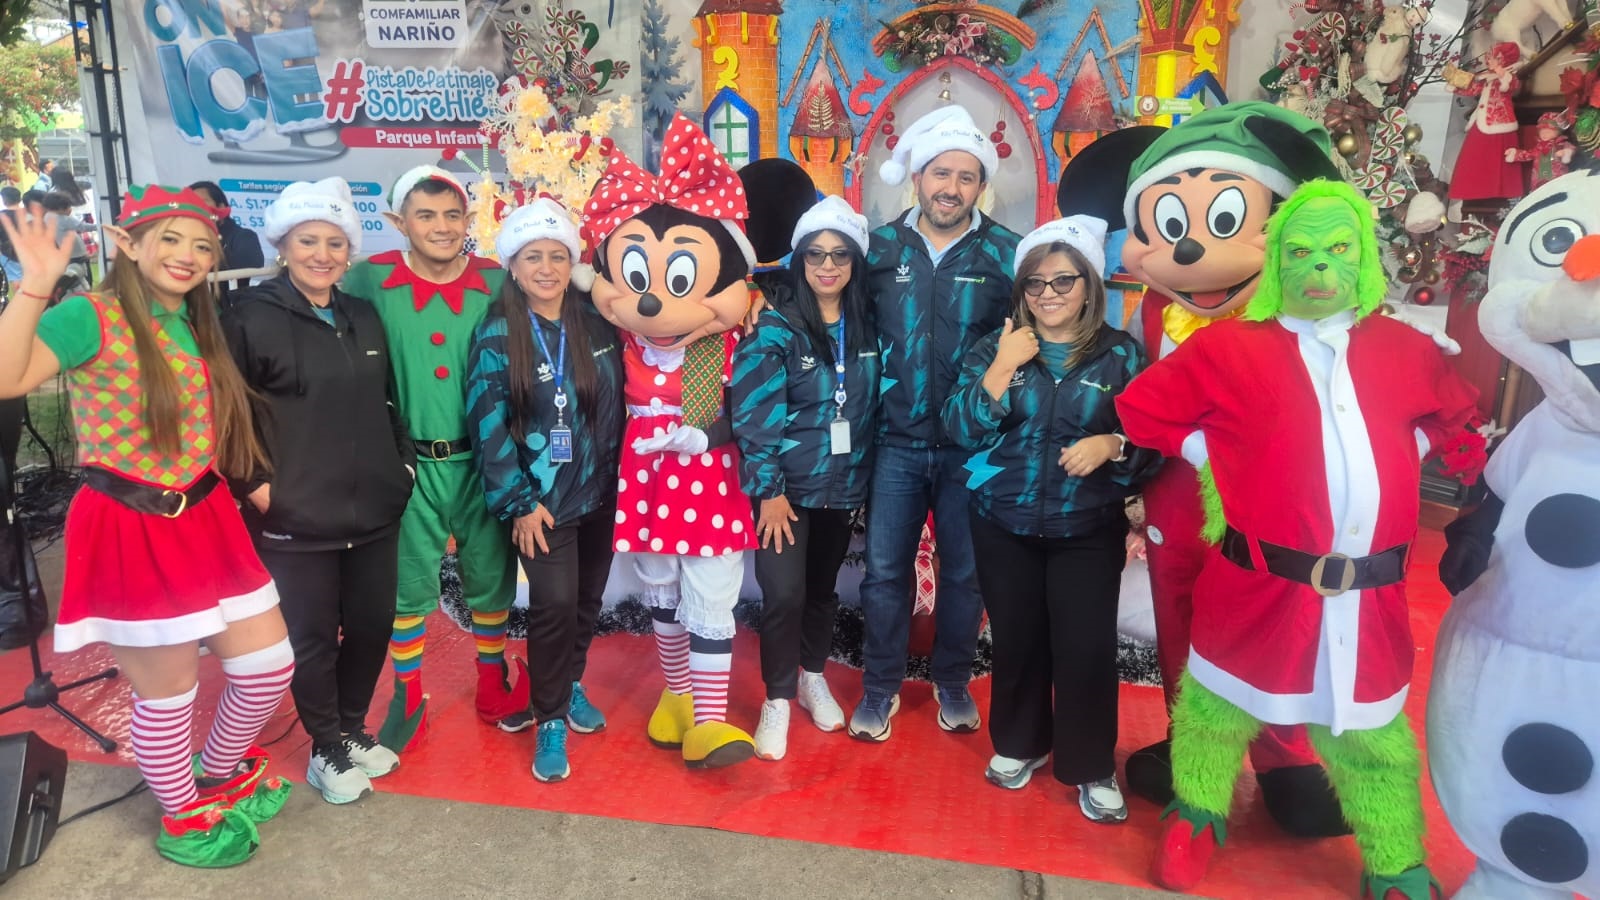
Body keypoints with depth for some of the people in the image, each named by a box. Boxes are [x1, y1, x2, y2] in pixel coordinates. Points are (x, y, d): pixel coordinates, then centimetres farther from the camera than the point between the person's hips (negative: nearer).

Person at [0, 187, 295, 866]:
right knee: (168, 693, 9)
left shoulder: (194, 325, 10)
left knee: (269, 665, 11)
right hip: (130, 531, -7)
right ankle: (183, 821, 35)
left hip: (205, 521, 7)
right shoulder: (93, 315, -11)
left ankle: (218, 777, 39)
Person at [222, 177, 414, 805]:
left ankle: (353, 728, 35)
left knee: (372, 625, 13)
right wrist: (254, 483, -13)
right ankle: (326, 748, 26)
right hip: (295, 517, -5)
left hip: (374, 509, 6)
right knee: (312, 636, 6)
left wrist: (404, 461, 9)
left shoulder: (364, 318, 11)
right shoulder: (250, 318, -8)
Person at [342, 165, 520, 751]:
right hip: (409, 463, -1)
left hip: (482, 461, 1)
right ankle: (408, 700, 30)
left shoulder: (497, 283, -2)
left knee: (490, 579, 14)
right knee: (407, 586, 10)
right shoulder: (372, 280, -5)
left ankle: (493, 685, 36)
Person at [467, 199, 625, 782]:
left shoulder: (597, 324, 2)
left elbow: (615, 406, 8)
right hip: (541, 499, -4)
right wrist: (518, 503, -12)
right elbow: (488, 425, -9)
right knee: (554, 603, -9)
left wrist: (618, 477, 4)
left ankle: (569, 684, 39)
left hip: (598, 492, 4)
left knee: (588, 597, 13)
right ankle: (550, 722, 11)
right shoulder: (497, 334, -7)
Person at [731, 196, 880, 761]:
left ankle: (813, 677, 37)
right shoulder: (775, 330, -11)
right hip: (787, 486, -4)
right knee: (784, 593, -8)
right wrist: (768, 491, -16)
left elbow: (873, 407, 10)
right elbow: (755, 416, -13)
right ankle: (777, 702, 10)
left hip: (843, 485, 4)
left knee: (823, 587, 16)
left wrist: (867, 476, 8)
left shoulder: (866, 329, 2)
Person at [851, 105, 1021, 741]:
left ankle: (953, 684, 32)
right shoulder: (881, 248, 3)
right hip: (897, 441, 1)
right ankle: (880, 688, 25)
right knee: (884, 570, 8)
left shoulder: (1006, 253, -2)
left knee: (964, 572, 12)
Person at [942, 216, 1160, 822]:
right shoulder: (997, 346, 1)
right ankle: (1019, 744, 35)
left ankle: (1092, 768, 19)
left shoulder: (1120, 354, -2)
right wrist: (1002, 368, -19)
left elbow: (1153, 443, 0)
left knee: (1086, 646, -4)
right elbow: (960, 429, -9)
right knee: (1016, 639, 11)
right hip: (1003, 525, 1)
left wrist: (1112, 444, -20)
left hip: (1088, 529, -1)